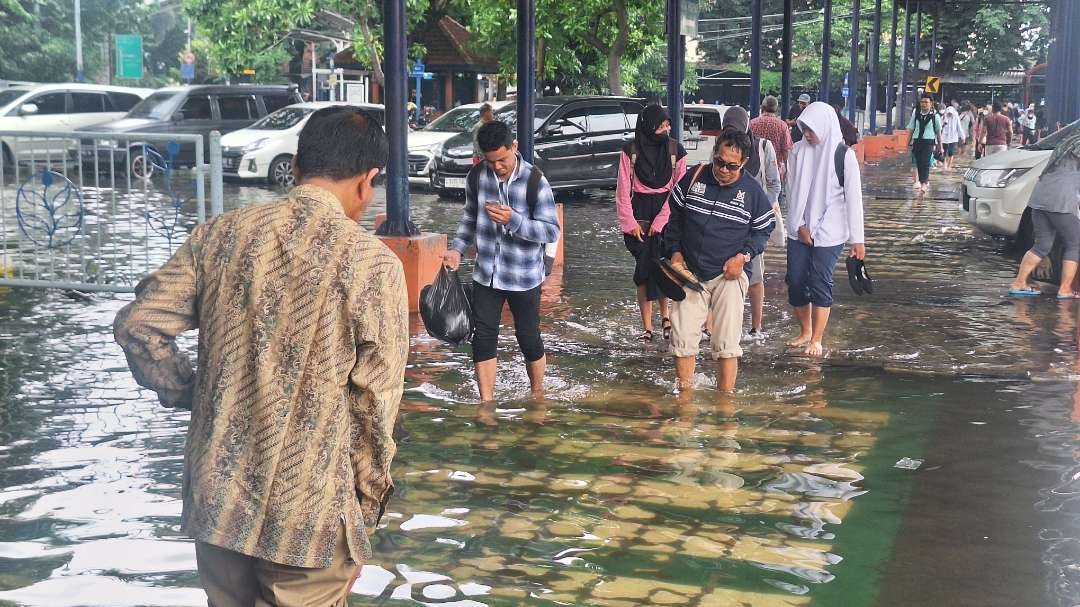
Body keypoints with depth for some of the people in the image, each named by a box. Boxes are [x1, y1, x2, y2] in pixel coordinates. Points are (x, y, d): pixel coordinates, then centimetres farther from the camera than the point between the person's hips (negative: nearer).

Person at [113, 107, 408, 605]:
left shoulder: (221, 234, -1)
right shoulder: (373, 264, -12)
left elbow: (137, 325, -2)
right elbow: (374, 401, -8)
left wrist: (190, 395, 11)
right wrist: (367, 503, 4)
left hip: (217, 497, 4)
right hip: (308, 515, -4)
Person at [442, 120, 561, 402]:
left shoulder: (535, 182, -17)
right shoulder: (477, 176, -3)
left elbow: (552, 231, -17)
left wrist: (514, 221, -31)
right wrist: (457, 249, 1)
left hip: (524, 277, -3)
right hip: (486, 274, 4)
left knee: (528, 338, 9)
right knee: (483, 339, 2)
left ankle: (538, 395, 32)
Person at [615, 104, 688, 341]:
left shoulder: (675, 150, -2)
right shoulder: (631, 150, -2)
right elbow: (623, 189, 0)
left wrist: (660, 221, -10)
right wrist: (629, 222, -7)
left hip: (666, 211, 0)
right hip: (639, 213, 0)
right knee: (644, 267, 0)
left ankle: (665, 316, 12)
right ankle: (647, 327, 3)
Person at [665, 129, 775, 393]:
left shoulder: (752, 191, -3)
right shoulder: (694, 177, 0)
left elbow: (763, 230, 8)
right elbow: (675, 217, 12)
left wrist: (743, 256, -8)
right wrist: (675, 251, 2)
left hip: (729, 274, -2)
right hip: (690, 271, 2)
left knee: (726, 344, -3)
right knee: (682, 339, 1)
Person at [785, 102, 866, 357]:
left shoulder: (844, 156, -9)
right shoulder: (798, 151, 0)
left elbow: (854, 198, -8)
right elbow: (793, 191, 3)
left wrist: (857, 239, -9)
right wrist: (800, 225, -5)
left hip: (829, 231, -4)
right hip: (799, 230, 4)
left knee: (820, 283, -5)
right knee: (795, 281, 5)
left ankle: (817, 339, 6)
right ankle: (805, 331, 23)